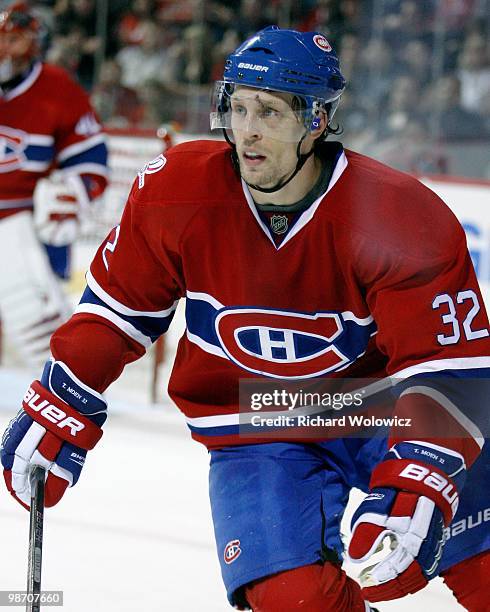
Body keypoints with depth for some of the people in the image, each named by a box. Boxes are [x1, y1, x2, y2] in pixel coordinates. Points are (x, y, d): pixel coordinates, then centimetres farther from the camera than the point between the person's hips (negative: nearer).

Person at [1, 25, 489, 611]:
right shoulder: (175, 194, -13)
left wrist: (414, 491, -32)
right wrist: (56, 414, 2)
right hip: (254, 428, 1)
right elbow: (117, 308, 3)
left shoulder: (404, 219, -20)